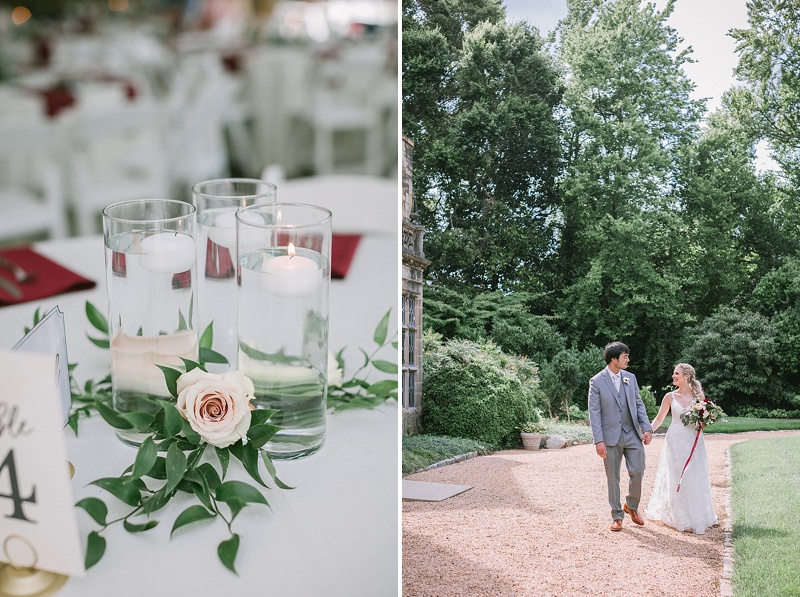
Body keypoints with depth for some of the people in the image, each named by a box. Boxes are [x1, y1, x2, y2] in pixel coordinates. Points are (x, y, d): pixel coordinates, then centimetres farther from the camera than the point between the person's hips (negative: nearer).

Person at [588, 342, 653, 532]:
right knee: (613, 478, 5)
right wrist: (598, 440, -14)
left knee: (637, 472, 0)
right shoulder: (596, 382, -7)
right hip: (611, 437, -4)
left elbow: (639, 404, 12)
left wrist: (646, 428, 1)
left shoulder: (630, 378, 8)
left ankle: (631, 506, 25)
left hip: (632, 434, 4)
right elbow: (594, 413, -9)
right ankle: (617, 516, 18)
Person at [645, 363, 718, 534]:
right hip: (676, 441, -1)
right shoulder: (670, 397, 0)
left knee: (695, 479, 4)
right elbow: (659, 419, 4)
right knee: (677, 479, 2)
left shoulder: (698, 395, 1)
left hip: (694, 441, 1)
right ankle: (681, 518, 13)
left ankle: (698, 516, 18)